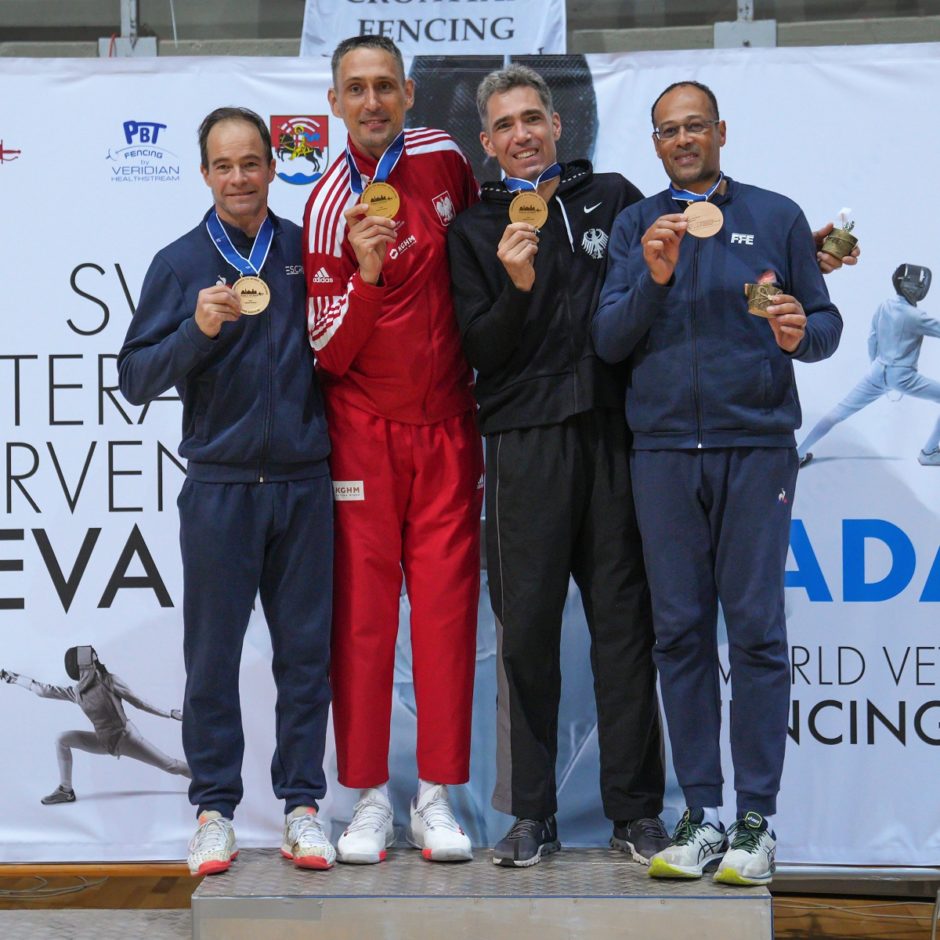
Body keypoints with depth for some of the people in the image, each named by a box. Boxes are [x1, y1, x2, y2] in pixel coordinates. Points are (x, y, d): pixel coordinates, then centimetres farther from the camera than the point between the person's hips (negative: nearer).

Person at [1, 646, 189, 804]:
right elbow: (43, 690, 1)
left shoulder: (110, 681, -18)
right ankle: (66, 790, 2)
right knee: (62, 739, -5)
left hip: (126, 738, -5)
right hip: (103, 742, 5)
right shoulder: (76, 692, -4)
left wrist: (170, 713, -11)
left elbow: (139, 702, -11)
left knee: (171, 766, -9)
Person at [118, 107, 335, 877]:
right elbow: (136, 378, -3)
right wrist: (197, 331, -16)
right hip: (219, 487, -1)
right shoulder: (180, 264, 3)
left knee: (306, 652, 5)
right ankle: (215, 811, 13)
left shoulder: (308, 254, 6)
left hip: (304, 485, 1)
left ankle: (302, 805, 14)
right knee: (213, 656, 3)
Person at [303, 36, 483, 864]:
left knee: (446, 606, 1)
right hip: (363, 430, -2)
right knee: (362, 613, -1)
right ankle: (370, 798, 8)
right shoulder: (328, 208, -6)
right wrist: (364, 275, -25)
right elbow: (329, 354, -9)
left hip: (447, 428, 2)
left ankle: (437, 796, 10)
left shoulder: (443, 159, 2)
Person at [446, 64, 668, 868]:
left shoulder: (614, 199, 12)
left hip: (614, 435, 1)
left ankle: (637, 810, 9)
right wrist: (516, 286, -16)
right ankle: (532, 815, 8)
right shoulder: (476, 231, 9)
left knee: (624, 621, 2)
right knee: (526, 628, 0)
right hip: (526, 445, -1)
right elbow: (481, 351, 0)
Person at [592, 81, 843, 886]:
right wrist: (653, 278, -13)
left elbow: (827, 322, 10)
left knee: (756, 628, -5)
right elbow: (609, 340, 4)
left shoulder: (776, 217, 10)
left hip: (756, 443, -2)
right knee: (680, 631, 1)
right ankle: (700, 813, 8)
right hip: (663, 449, 2)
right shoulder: (636, 227, 13)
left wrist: (801, 333, -13)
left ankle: (756, 820, -1)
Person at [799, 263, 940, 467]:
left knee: (839, 412, 9)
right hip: (902, 376, -6)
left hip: (879, 371, 6)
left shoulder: (884, 306, 2)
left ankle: (798, 453, 7)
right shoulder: (915, 316, -17)